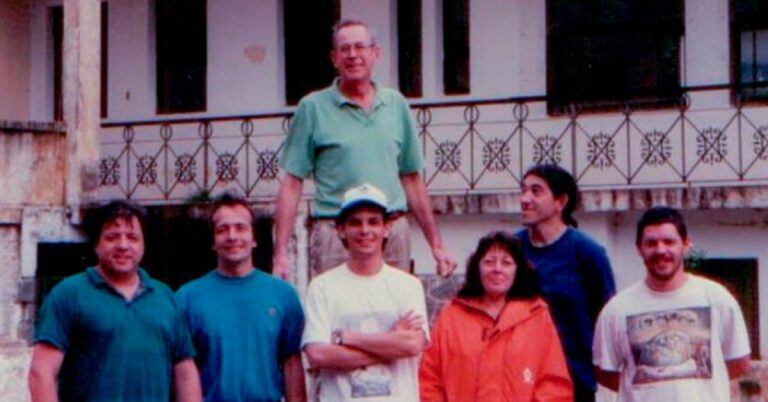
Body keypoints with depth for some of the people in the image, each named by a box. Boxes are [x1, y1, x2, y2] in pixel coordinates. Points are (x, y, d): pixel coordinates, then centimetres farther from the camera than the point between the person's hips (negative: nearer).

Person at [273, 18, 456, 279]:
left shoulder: (396, 104, 11)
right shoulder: (313, 108, 2)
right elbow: (292, 183, 0)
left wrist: (436, 245, 13)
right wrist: (280, 253, -8)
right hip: (336, 234, -3)